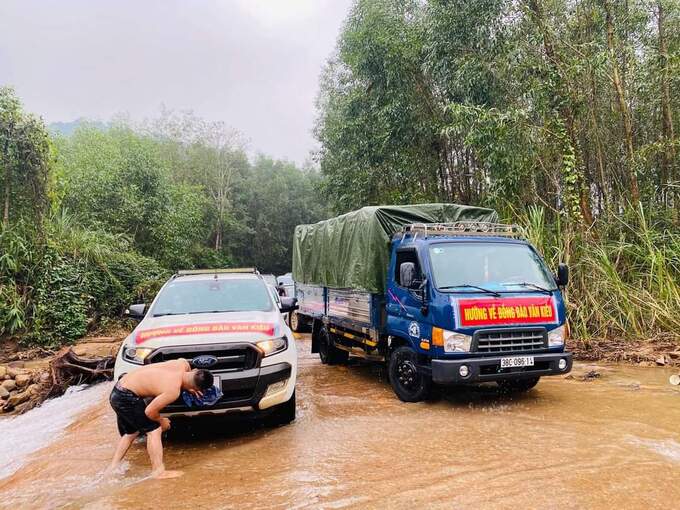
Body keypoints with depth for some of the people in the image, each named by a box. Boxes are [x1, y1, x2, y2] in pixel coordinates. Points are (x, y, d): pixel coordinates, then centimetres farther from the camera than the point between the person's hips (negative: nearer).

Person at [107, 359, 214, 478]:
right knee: (154, 430, -5)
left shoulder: (183, 364, -7)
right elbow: (150, 411, -18)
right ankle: (158, 471, -5)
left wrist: (188, 389, 14)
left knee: (130, 432, 22)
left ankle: (113, 468, 27)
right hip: (126, 398, -9)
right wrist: (162, 421, 1)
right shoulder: (173, 391, -25)